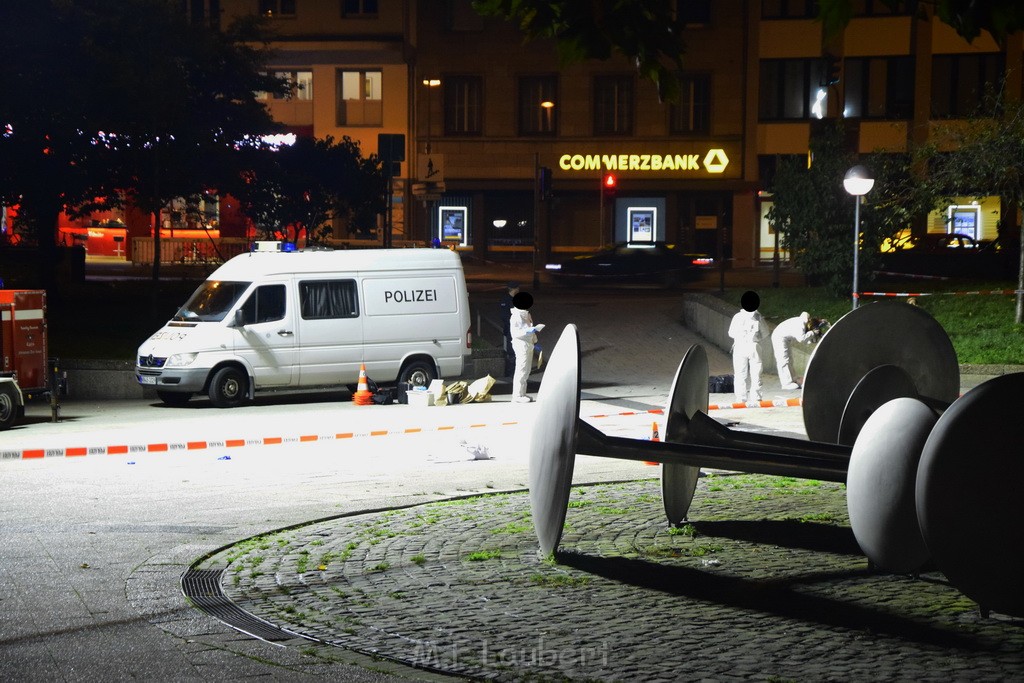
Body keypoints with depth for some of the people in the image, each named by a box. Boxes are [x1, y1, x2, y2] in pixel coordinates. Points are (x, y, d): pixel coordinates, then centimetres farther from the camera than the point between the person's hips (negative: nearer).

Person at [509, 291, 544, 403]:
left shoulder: (526, 314, 15)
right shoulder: (516, 316, -14)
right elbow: (514, 332, -19)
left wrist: (535, 342, 18)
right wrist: (528, 331, -27)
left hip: (528, 345, 10)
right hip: (521, 344, -10)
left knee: (526, 371, 13)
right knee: (521, 370, -8)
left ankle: (522, 394, 20)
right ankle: (517, 395, -4)